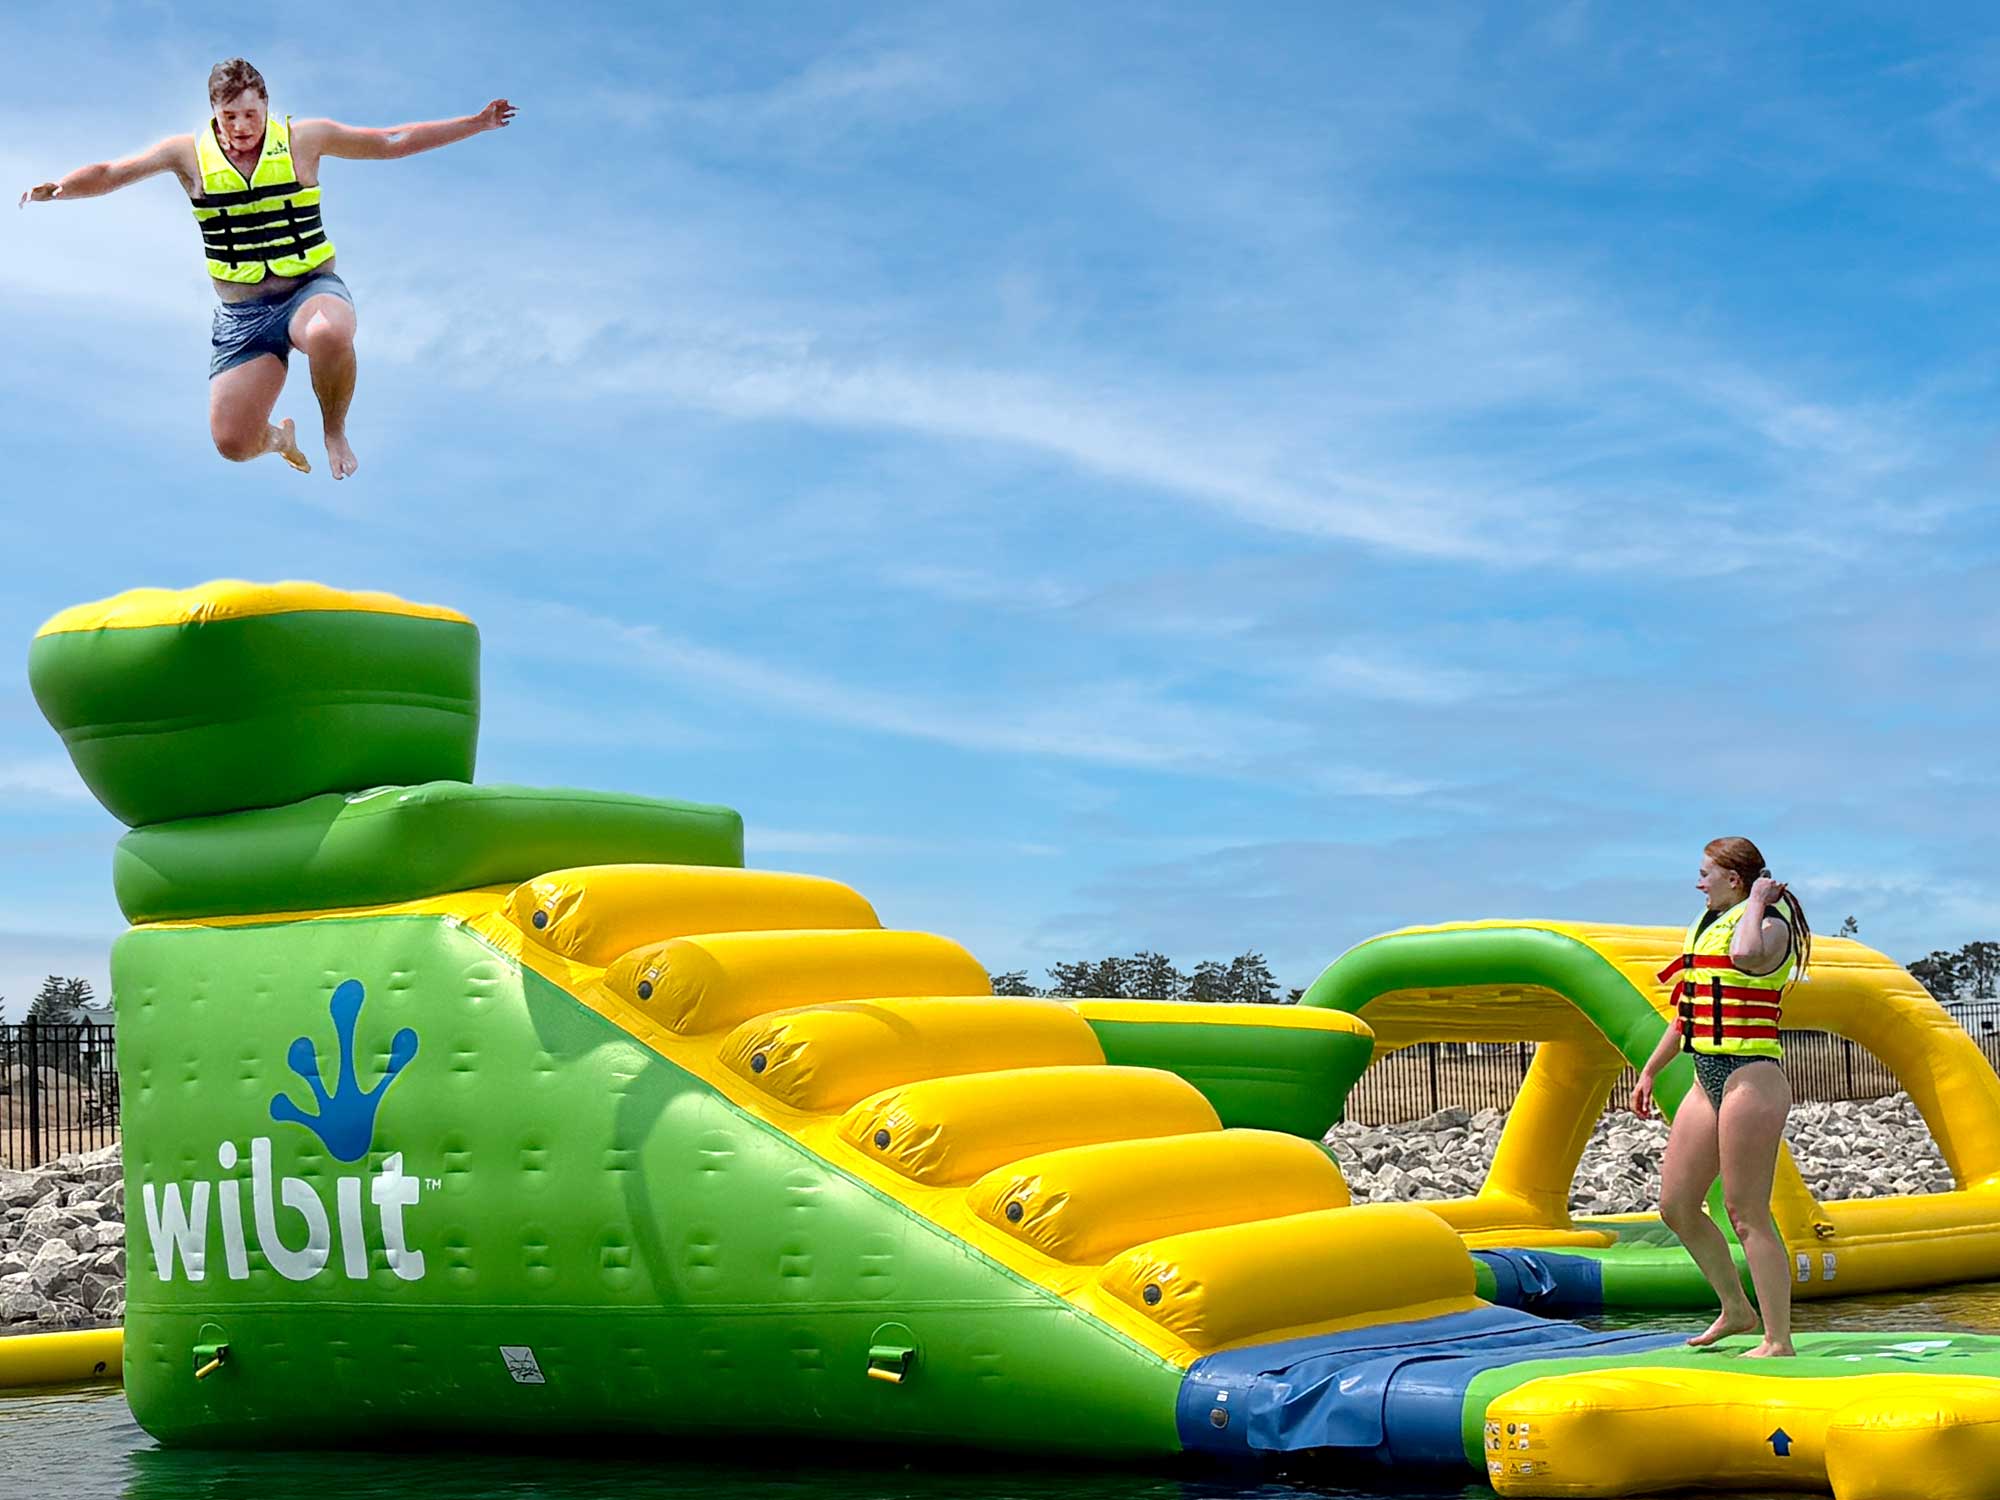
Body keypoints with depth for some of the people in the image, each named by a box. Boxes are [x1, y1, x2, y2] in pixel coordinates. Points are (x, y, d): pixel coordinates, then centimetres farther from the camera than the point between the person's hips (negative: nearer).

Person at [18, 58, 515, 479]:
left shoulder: (304, 138, -1)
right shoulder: (190, 153, 0)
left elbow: (392, 142, 5)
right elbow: (111, 173, -5)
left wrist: (475, 123, 3)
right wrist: (58, 189, -24)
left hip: (311, 289, -2)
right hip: (242, 313, 2)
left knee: (329, 335, -42)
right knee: (232, 443, -9)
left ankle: (335, 432, -10)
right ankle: (281, 437, 32)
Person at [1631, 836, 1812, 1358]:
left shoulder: (1770, 925, -9)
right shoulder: (1707, 925, 17)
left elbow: (1747, 955, -36)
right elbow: (1687, 1008, 26)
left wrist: (1757, 902, -19)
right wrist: (1650, 1071, 28)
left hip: (1751, 1078, -9)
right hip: (1709, 1082, 10)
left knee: (1747, 1213, -8)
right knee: (1676, 1206, 11)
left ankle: (1778, 1340, -1)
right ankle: (1735, 1309, 26)